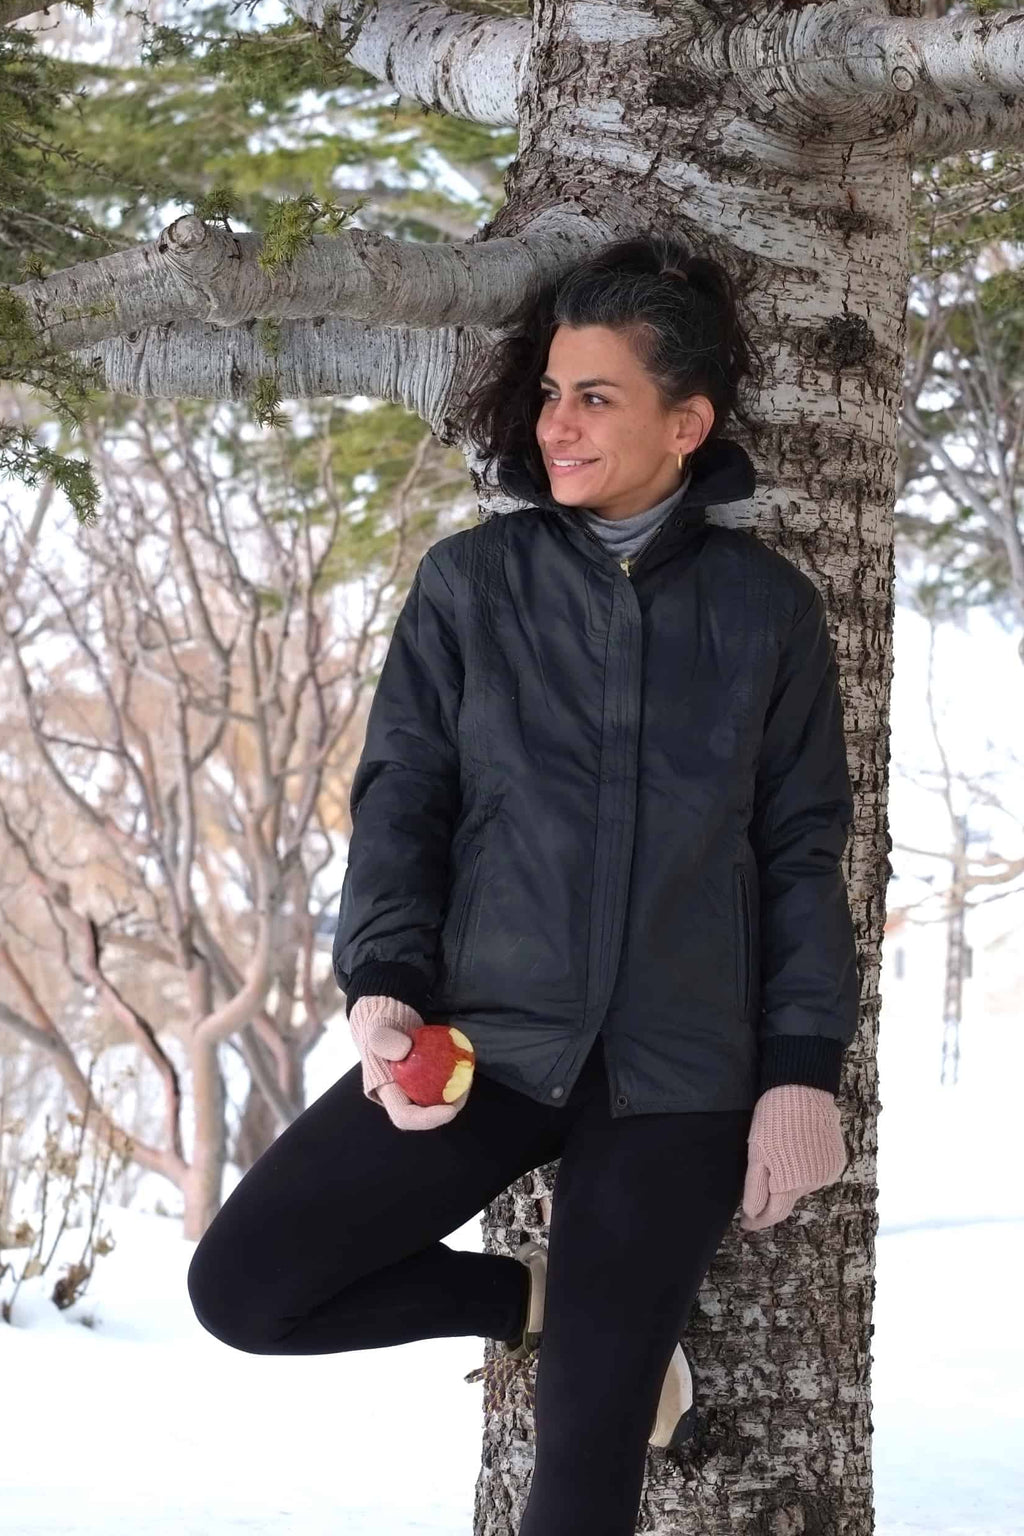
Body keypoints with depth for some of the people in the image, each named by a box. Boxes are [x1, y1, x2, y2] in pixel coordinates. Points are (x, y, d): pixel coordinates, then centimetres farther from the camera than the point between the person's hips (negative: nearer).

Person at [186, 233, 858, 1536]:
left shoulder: (768, 609, 3)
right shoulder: (469, 582, 4)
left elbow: (805, 848, 5)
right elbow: (399, 799, 2)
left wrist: (803, 1071, -2)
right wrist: (383, 987, -14)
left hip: (677, 1070, -2)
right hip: (485, 1037, 2)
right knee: (245, 1285, -11)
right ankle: (549, 1299, 9)